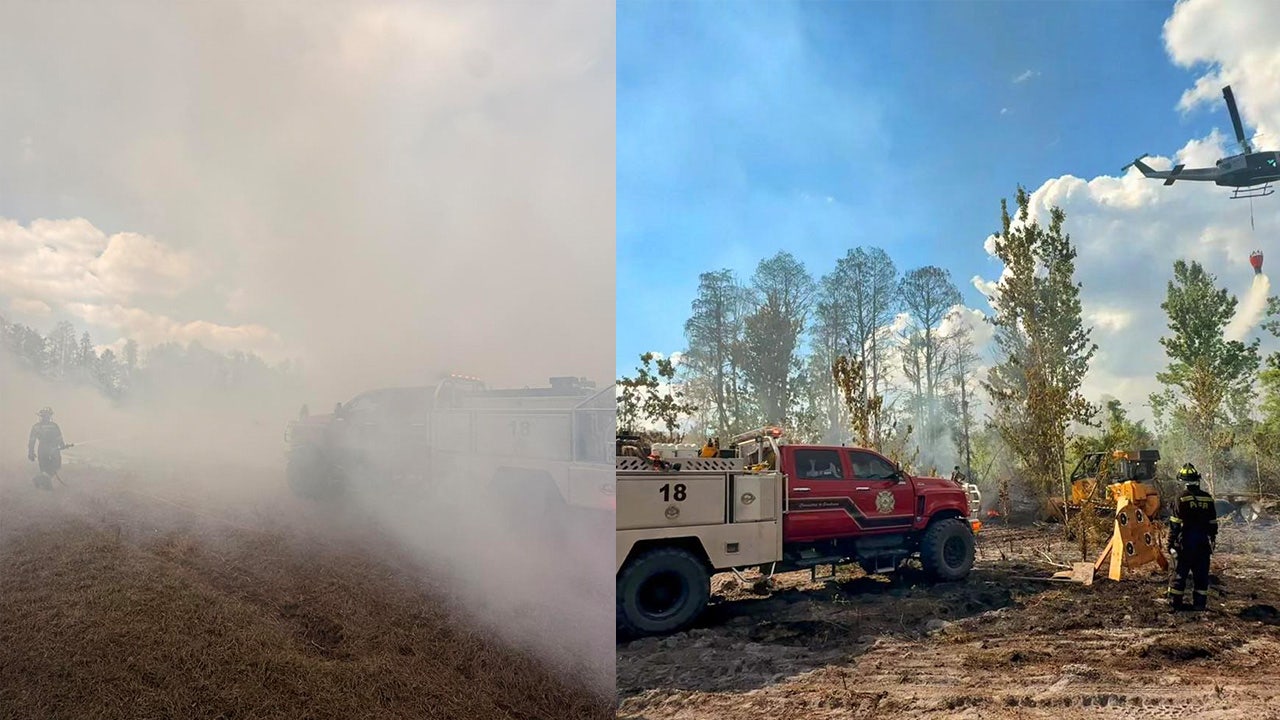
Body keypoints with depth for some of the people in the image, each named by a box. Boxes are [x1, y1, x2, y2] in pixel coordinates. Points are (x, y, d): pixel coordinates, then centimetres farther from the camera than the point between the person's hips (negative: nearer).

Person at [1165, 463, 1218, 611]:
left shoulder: (1182, 498, -12)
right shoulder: (1208, 498, 3)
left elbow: (1175, 523, -12)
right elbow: (1213, 522, 10)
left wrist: (1171, 541, -6)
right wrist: (1213, 540, 21)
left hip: (1186, 541, -4)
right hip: (1203, 542, 4)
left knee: (1180, 572, 3)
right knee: (1201, 573, 11)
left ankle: (1175, 602, 7)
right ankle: (1199, 603, 14)